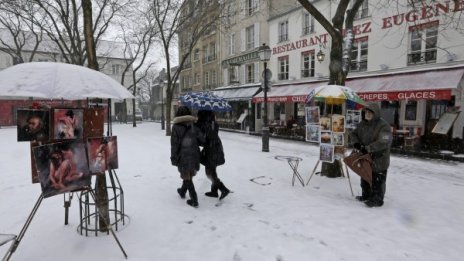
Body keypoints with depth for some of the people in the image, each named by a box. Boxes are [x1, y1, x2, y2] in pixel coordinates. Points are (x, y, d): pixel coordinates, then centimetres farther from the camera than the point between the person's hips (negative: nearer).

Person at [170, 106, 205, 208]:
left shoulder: (176, 127, -8)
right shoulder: (194, 126, 0)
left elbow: (174, 144, -10)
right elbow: (202, 141, -3)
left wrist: (174, 158, -4)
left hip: (183, 156, -4)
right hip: (194, 156, 4)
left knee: (187, 177, 5)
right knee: (188, 175, 22)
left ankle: (194, 200, 4)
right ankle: (182, 191, 43)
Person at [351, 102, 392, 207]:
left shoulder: (383, 125, -19)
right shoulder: (362, 124, 4)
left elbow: (384, 142, -28)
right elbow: (354, 133, 16)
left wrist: (368, 148, -28)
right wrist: (356, 143, -5)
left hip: (379, 160, -8)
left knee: (377, 181, 4)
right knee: (365, 179, 21)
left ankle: (377, 200, 20)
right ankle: (366, 195, 39)